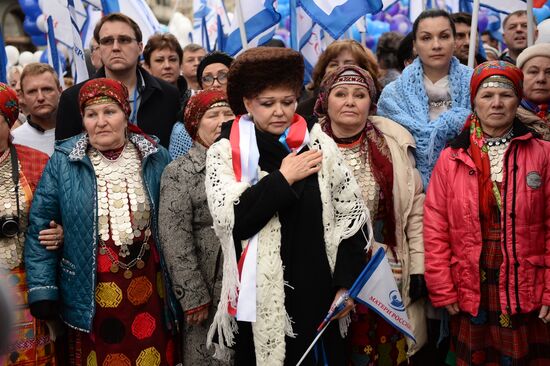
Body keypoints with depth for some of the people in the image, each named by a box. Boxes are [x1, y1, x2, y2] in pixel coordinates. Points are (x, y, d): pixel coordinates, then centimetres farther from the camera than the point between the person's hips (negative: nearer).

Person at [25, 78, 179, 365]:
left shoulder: (155, 157, 2)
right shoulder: (63, 162, -4)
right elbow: (40, 224, -3)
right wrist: (42, 288, -8)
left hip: (148, 283, 2)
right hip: (92, 289, -1)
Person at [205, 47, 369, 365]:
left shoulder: (321, 146, 2)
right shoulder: (225, 153, -3)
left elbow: (351, 214, 2)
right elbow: (231, 220, -15)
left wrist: (346, 282, -4)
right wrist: (284, 178, -11)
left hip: (320, 295, 2)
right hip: (259, 302, -1)